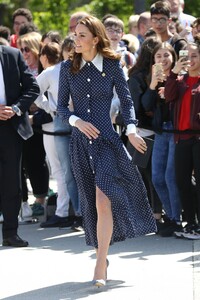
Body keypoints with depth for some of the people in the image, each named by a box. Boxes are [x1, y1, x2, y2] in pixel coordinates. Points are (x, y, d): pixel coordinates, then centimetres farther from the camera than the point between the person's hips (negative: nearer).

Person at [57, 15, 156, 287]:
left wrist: (131, 129, -14)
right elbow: (61, 106, 8)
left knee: (103, 201, -16)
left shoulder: (112, 65, -2)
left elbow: (126, 99, 0)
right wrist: (77, 121, -11)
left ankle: (100, 265, -15)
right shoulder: (68, 68, 5)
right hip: (80, 142, 3)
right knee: (90, 203, 9)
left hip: (106, 140, -3)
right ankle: (102, 253, 26)